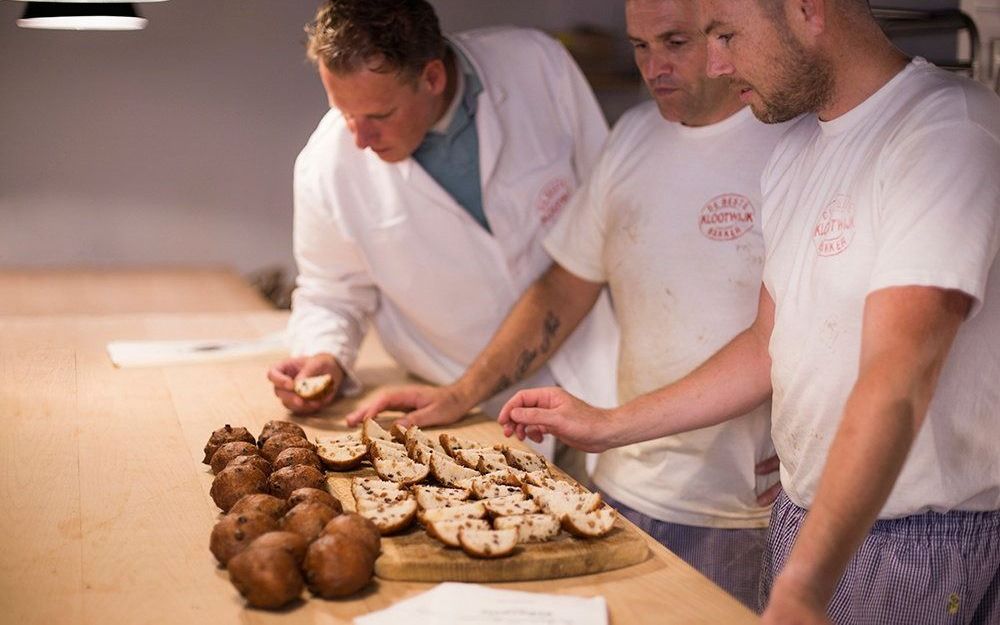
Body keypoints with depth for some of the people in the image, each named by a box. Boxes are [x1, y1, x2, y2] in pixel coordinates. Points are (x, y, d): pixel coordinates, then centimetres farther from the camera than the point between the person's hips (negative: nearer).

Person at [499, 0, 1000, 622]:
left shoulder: (946, 133, -20)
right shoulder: (798, 150, 8)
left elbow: (899, 382, -30)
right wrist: (609, 426, 10)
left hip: (926, 538, -7)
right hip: (807, 516, 7)